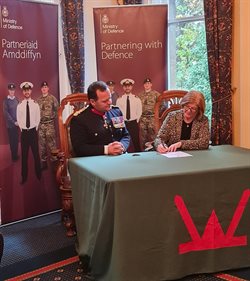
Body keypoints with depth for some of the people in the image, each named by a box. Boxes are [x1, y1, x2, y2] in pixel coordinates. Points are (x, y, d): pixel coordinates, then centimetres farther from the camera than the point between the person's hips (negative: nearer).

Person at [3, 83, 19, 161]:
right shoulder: (6, 100, -7)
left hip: (17, 123, 4)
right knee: (12, 140, 3)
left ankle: (16, 155, 22)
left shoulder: (16, 99, 7)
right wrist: (14, 122, -12)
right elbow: (6, 113, -10)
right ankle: (14, 156, 12)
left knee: (16, 140, 10)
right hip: (10, 124, -4)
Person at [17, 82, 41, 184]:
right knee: (24, 154, 5)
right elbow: (18, 119, 7)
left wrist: (35, 128, 1)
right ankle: (24, 177, 12)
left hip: (33, 131, -1)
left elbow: (38, 118, 4)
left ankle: (38, 174, 16)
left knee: (36, 153, 4)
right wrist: (22, 128, 2)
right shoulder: (19, 105, 2)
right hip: (24, 132, 1)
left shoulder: (35, 104, -1)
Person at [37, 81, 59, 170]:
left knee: (51, 142, -6)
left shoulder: (52, 98, -2)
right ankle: (43, 161, 17)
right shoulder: (38, 100, 10)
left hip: (50, 123, -4)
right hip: (41, 124, 4)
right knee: (42, 143, 8)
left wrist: (53, 117, -5)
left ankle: (54, 161, 1)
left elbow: (57, 109, -3)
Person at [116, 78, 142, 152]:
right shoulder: (119, 100, 2)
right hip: (123, 123, 0)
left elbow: (139, 111, 6)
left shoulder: (136, 99, 3)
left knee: (136, 142, 1)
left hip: (133, 123, 0)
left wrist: (136, 121, 1)